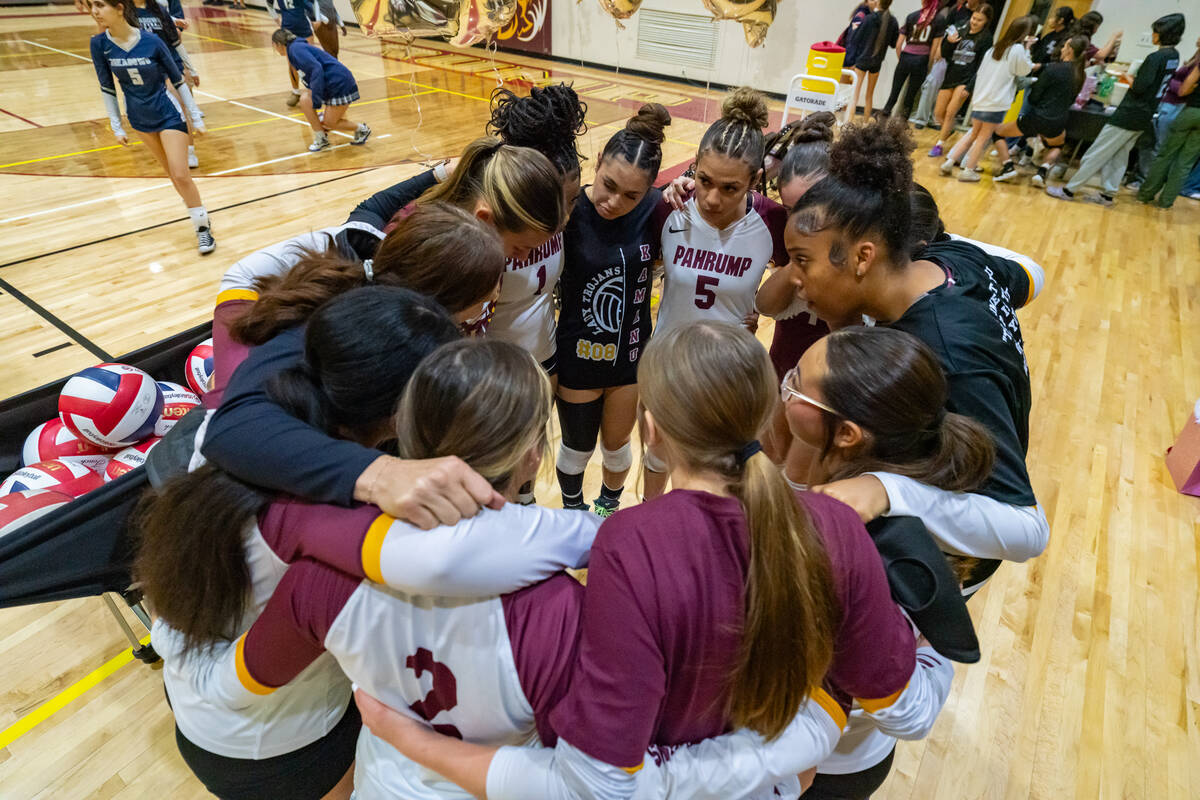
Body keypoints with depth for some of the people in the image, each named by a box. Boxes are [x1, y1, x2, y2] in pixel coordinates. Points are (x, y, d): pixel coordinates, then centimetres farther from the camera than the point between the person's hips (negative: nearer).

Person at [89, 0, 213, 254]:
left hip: (169, 116, -4)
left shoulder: (151, 42, -17)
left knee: (181, 176, -10)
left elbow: (178, 80, -6)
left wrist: (196, 117, -3)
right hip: (140, 120, 4)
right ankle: (199, 218, 22)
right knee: (172, 173, 10)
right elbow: (107, 88, 1)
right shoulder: (99, 44, -9)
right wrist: (116, 126, 2)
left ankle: (203, 226, 4)